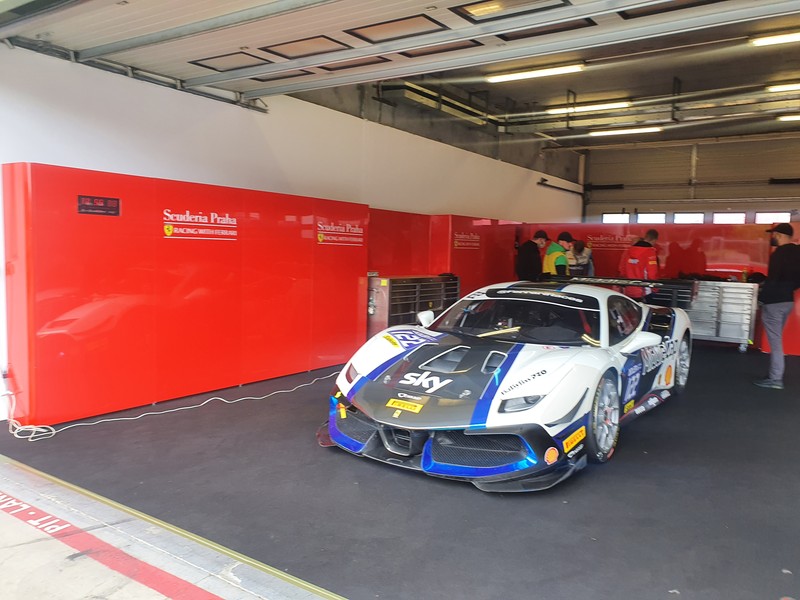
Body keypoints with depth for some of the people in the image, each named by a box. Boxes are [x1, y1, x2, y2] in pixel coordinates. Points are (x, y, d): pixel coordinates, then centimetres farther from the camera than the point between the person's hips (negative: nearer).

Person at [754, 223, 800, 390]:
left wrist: (761, 297, -11)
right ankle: (776, 374, 22)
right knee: (776, 339, 17)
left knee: (775, 340, -5)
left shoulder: (779, 254, -18)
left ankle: (775, 379, -3)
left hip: (774, 302, -9)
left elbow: (772, 280, -21)